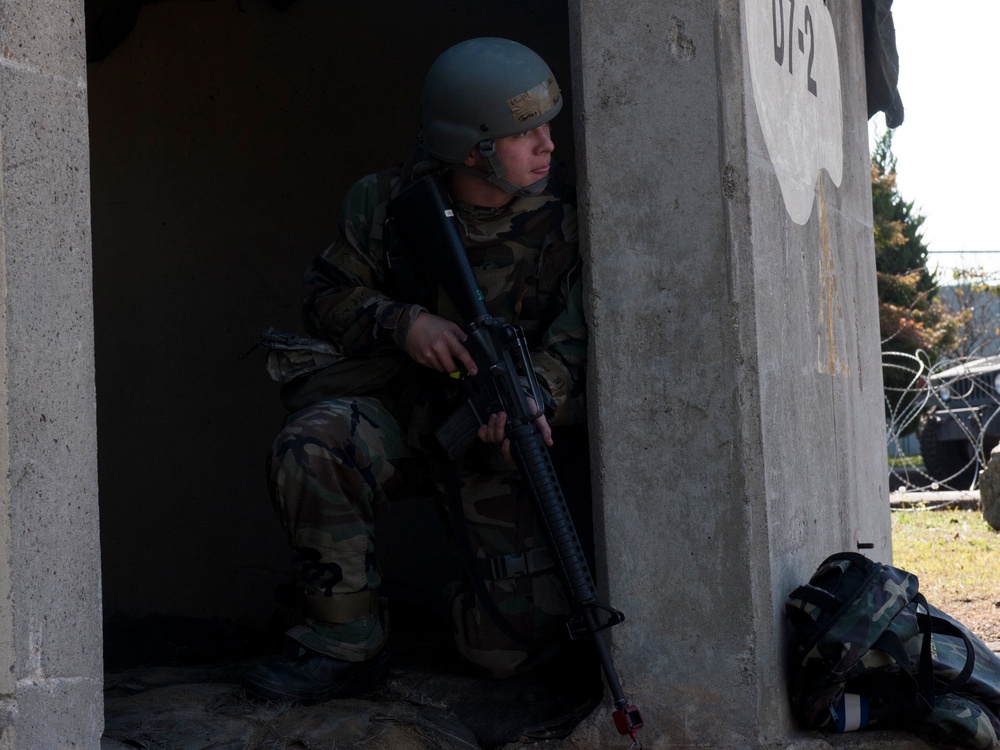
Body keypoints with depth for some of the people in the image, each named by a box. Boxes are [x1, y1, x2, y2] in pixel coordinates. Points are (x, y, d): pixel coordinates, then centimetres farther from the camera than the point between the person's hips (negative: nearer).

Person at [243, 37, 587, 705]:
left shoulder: (562, 217, -8)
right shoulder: (389, 204, -6)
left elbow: (578, 331, -16)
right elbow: (328, 295, 2)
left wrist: (537, 393, -38)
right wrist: (402, 323, -18)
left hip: (505, 431, -1)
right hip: (404, 406, 1)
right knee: (310, 448, -32)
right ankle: (348, 643, -18)